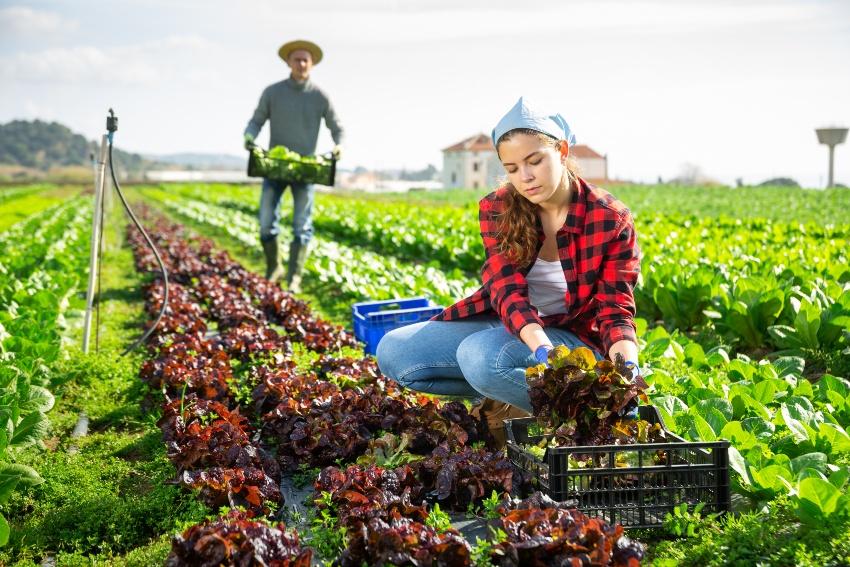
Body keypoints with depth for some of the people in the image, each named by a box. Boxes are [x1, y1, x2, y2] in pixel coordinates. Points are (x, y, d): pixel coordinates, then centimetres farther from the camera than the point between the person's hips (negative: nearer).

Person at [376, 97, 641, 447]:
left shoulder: (611, 220, -15)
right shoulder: (497, 210, -8)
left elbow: (615, 310, -17)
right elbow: (506, 289, -21)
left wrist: (629, 370, -39)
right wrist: (541, 349, -41)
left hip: (574, 336, -5)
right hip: (508, 325, 5)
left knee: (480, 355, -36)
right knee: (392, 352, -14)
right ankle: (503, 399, -4)